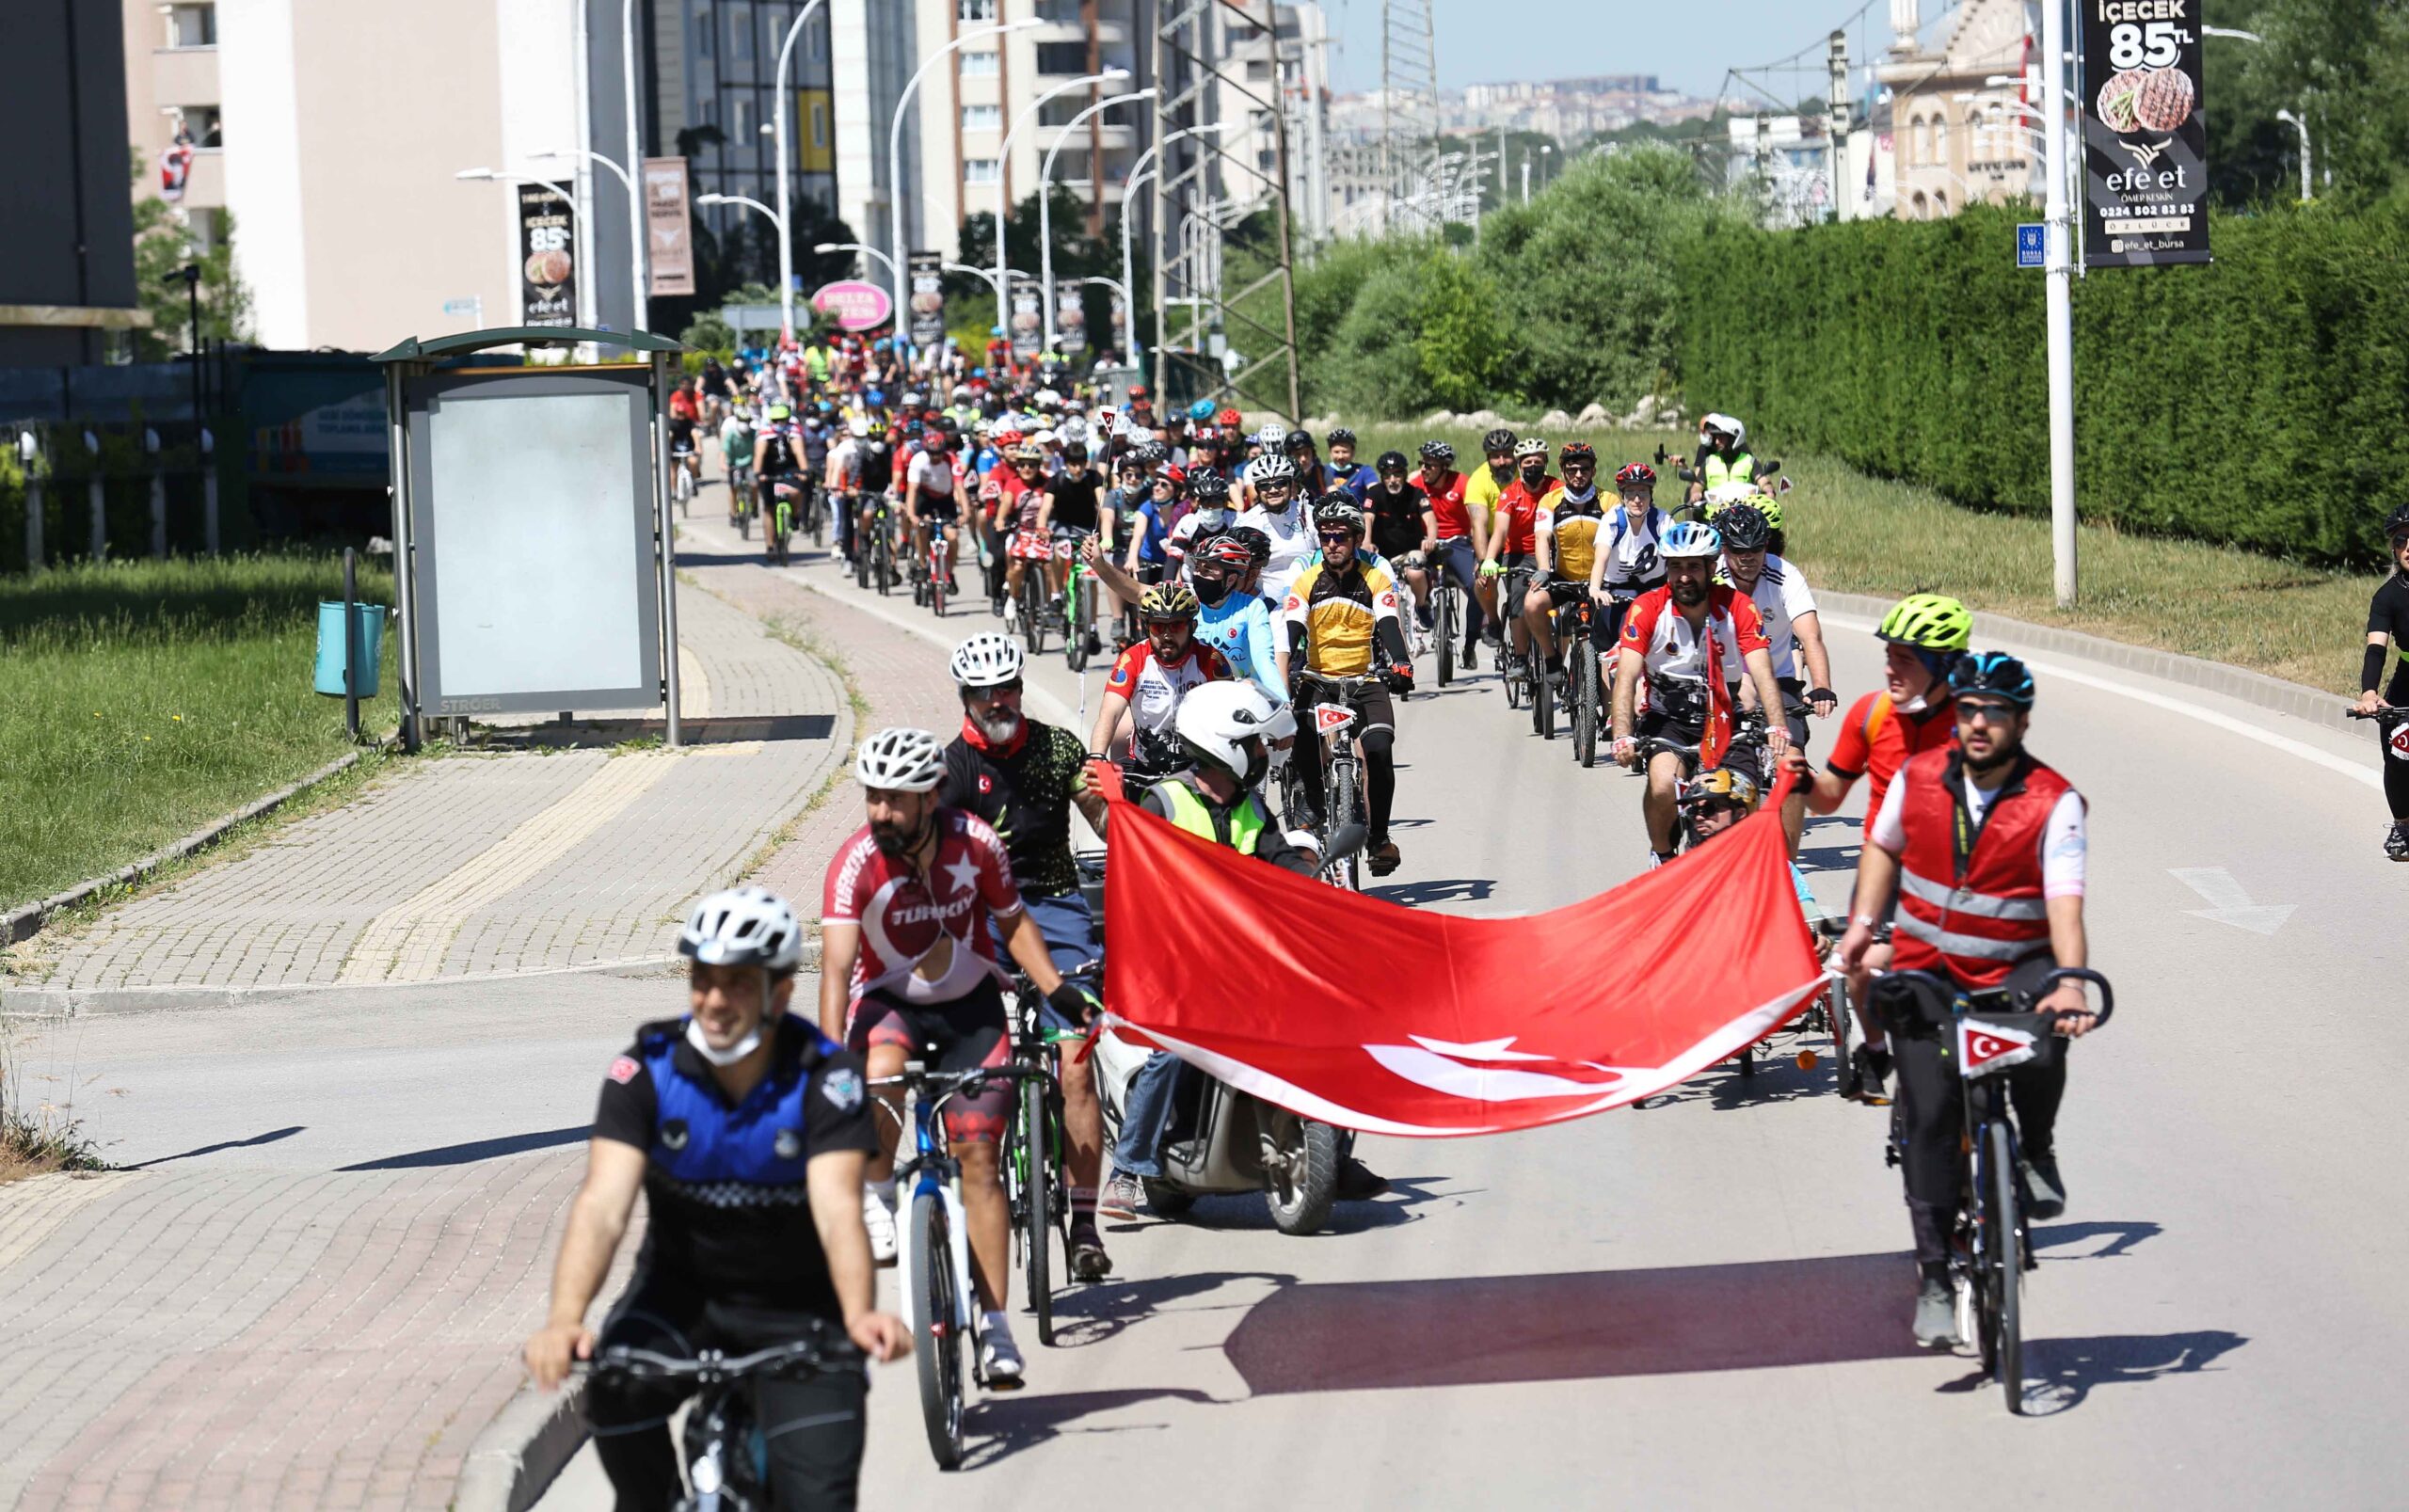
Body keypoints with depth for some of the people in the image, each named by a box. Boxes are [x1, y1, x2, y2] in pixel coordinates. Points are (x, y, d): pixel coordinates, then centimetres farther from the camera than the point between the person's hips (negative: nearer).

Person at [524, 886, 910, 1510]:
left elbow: (838, 1207, -32)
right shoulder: (646, 1069, -16)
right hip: (680, 1289, 1)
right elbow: (603, 1204, -27)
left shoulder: (825, 1077, -19)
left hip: (797, 1304, -1)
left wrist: (860, 1316, -52)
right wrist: (564, 1320, -45)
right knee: (616, 1392, -29)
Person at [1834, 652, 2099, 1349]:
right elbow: (1882, 846, 17)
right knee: (1929, 1117, -7)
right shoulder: (1919, 779, -3)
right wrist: (1863, 922, 8)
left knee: (2042, 1047, -33)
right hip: (1927, 970, 2)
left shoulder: (2053, 802, -12)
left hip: (2017, 969, -2)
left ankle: (2036, 1152, -1)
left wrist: (2070, 983, -37)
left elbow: (2065, 904, -22)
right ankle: (1934, 1273, 3)